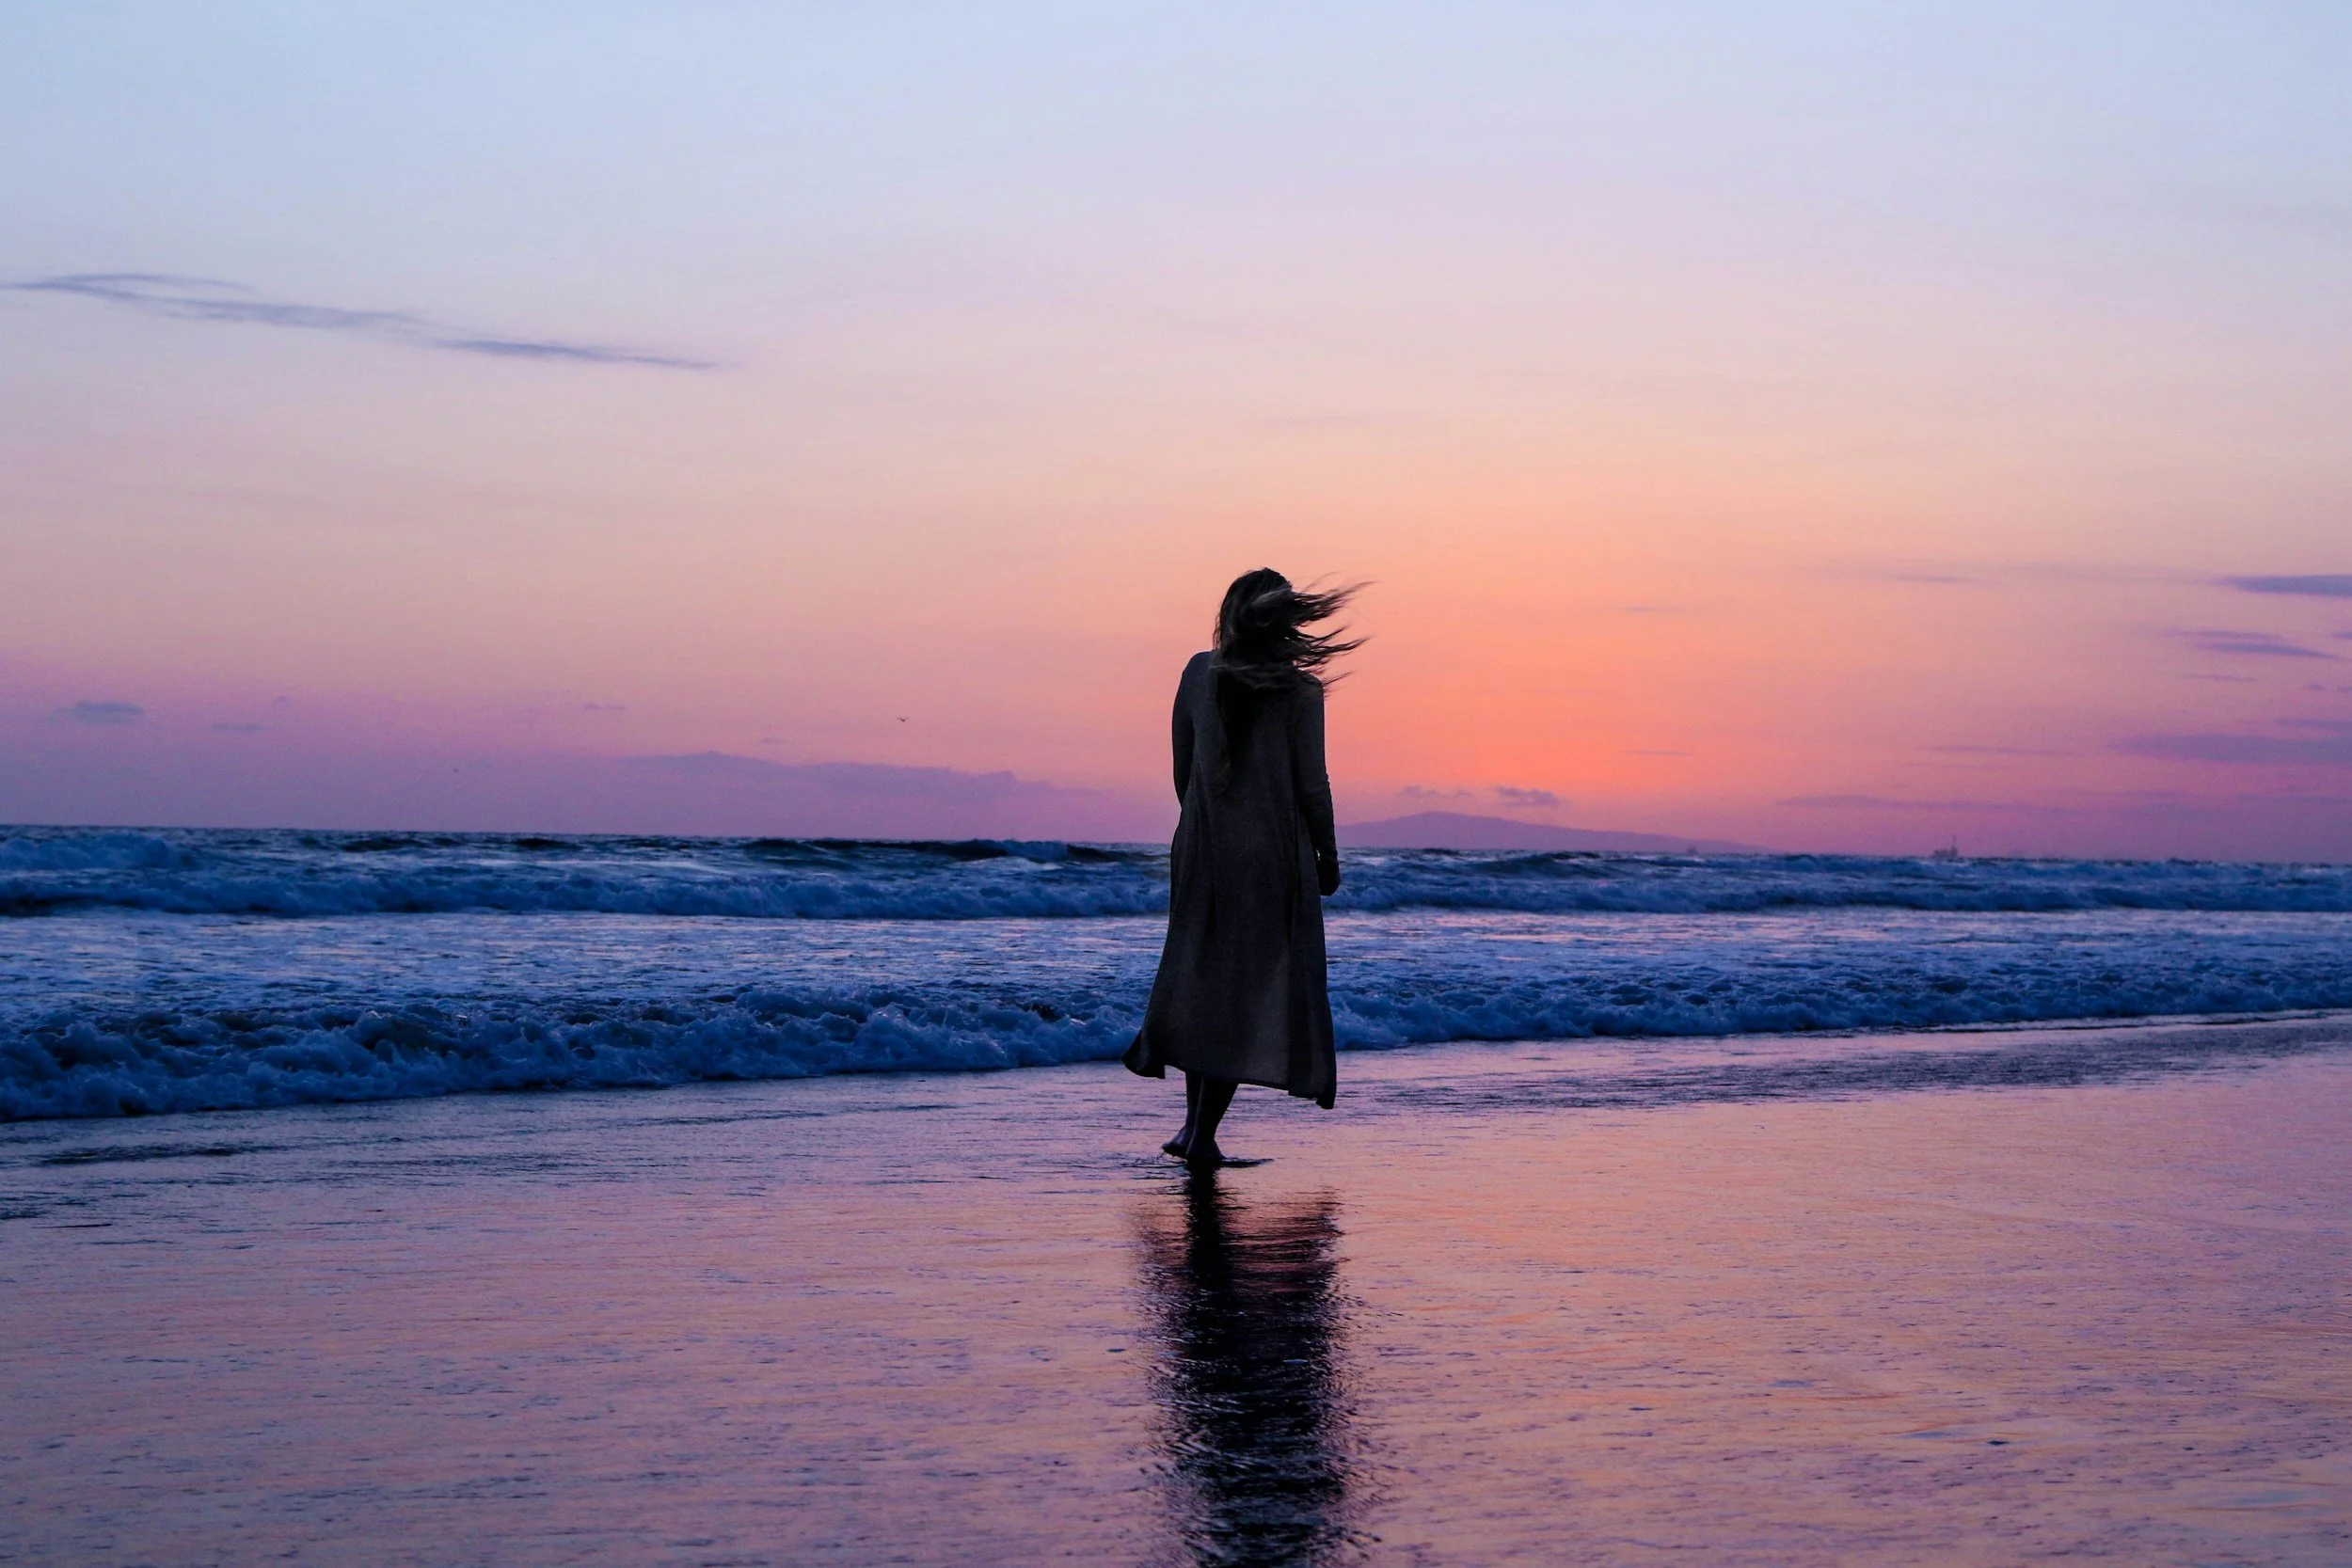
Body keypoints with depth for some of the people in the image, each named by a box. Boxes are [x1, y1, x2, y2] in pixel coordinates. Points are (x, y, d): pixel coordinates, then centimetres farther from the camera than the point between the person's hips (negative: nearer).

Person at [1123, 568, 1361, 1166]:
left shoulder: (1199, 674, 3)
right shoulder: (1298, 691, -8)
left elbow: (1182, 770, 7)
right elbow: (1311, 784, -7)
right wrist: (1328, 856, 5)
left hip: (1202, 849, 4)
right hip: (1272, 855, -4)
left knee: (1201, 982, 15)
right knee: (1249, 991, 1)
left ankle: (1196, 1123, 15)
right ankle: (1202, 1134, -4)